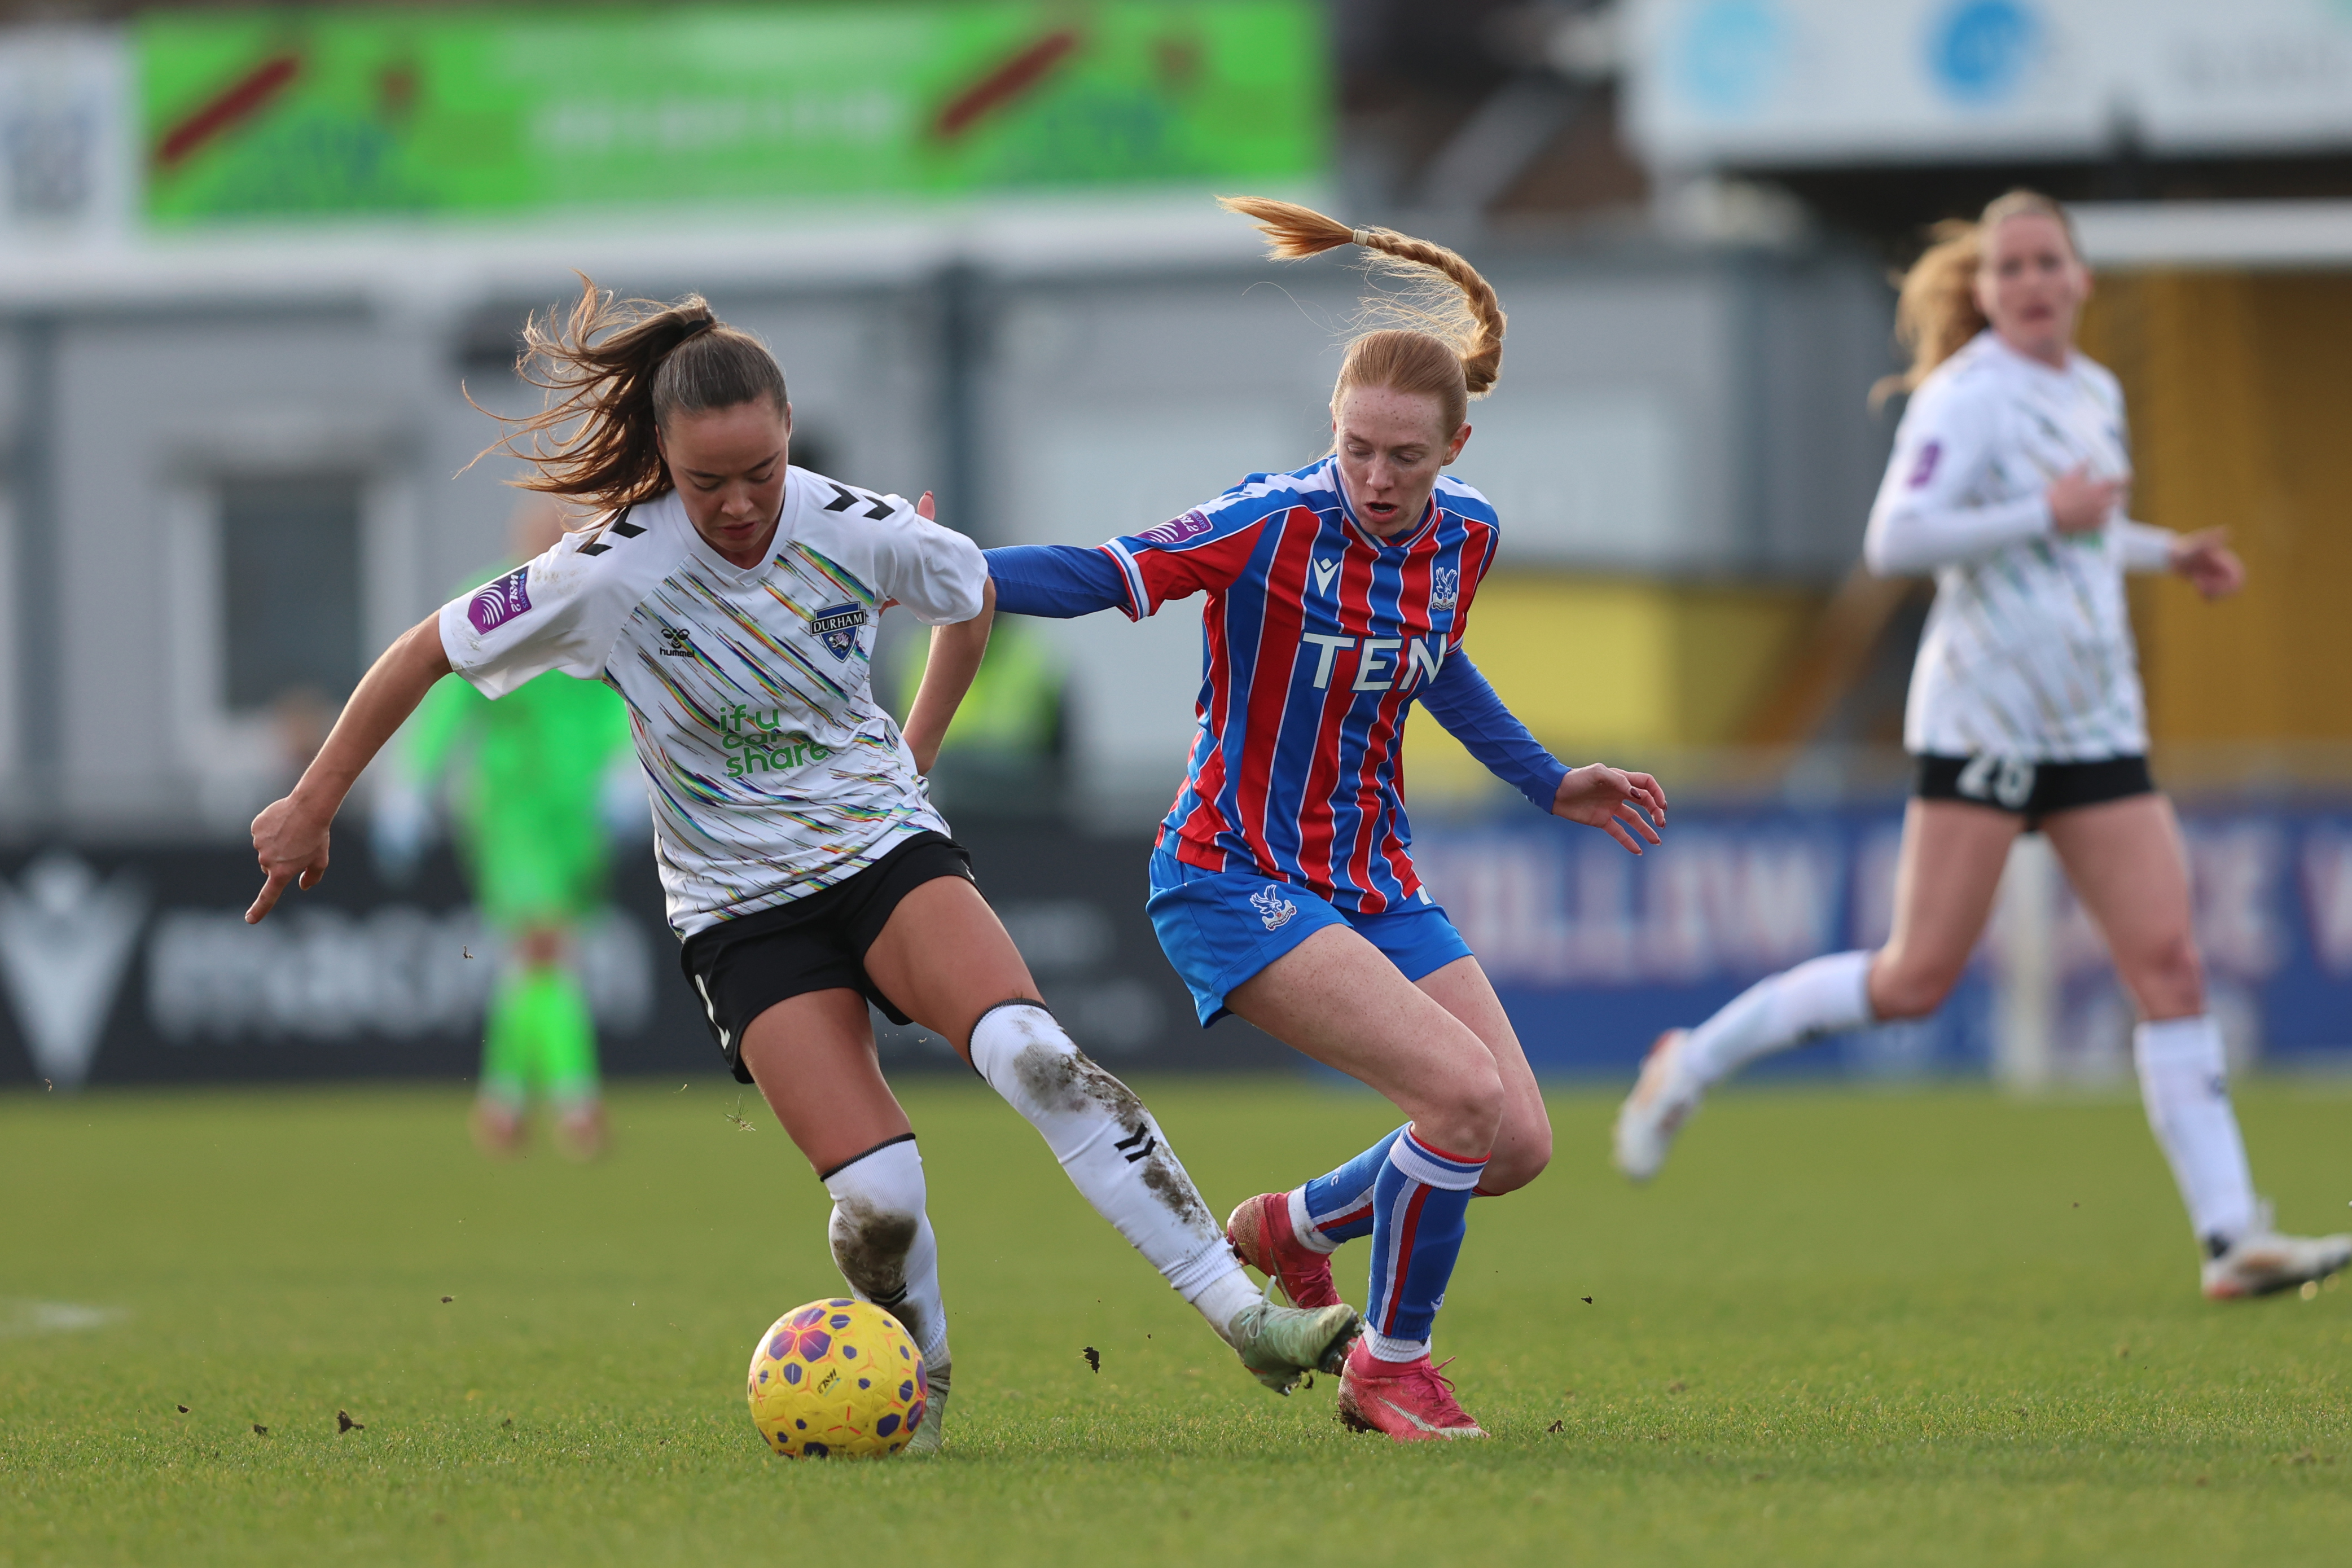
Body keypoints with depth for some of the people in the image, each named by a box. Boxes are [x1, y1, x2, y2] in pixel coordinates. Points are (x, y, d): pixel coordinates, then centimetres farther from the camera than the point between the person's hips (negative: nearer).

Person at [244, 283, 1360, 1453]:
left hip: (887, 848, 1)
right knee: (876, 1194, -19)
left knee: (1030, 1056, -28)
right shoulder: (611, 576, -17)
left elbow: (973, 594, 14)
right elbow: (426, 654, -5)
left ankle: (1244, 1318, -28)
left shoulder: (858, 529, -10)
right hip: (742, 908, -1)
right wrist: (310, 811, 0)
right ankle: (919, 1384, 14)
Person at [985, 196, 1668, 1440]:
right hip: (1236, 882, -7)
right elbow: (1101, 577, -22)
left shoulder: (1464, 535, 2)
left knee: (1519, 1147, 2)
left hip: (1373, 882, 7)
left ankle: (1293, 1226, 29)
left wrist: (1548, 783, 27)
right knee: (1464, 1091, -23)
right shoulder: (1275, 524, -18)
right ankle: (1391, 1368, -2)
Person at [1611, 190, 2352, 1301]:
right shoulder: (1966, 398, -10)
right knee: (1916, 981, -7)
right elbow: (1893, 541, -22)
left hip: (2098, 729, 7)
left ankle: (2230, 1238, -6)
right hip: (1980, 722, -7)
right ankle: (1692, 1064, 12)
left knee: (2169, 966, -4)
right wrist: (2047, 513, -22)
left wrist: (2166, 553, 18)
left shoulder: (2097, 395, 15)